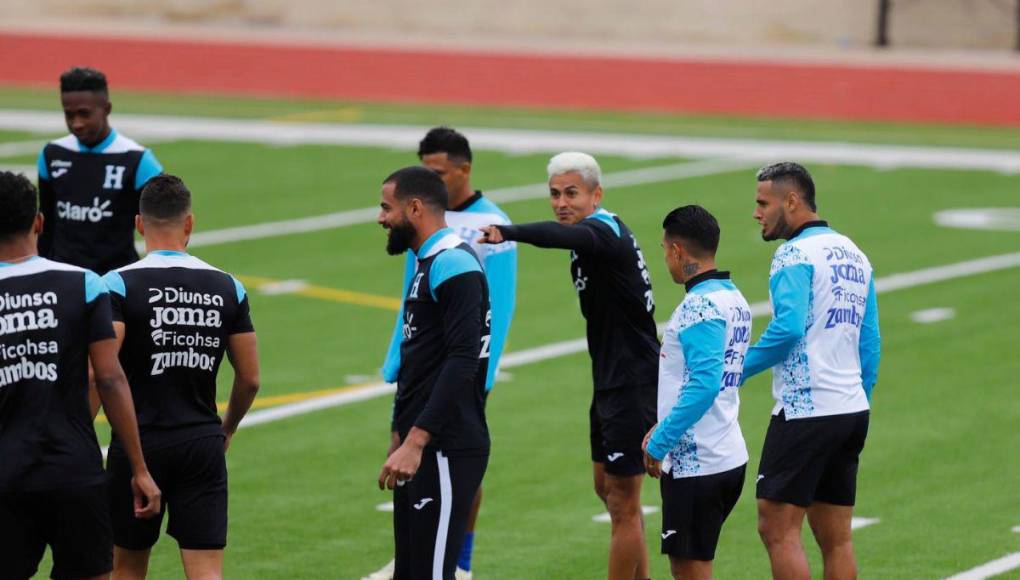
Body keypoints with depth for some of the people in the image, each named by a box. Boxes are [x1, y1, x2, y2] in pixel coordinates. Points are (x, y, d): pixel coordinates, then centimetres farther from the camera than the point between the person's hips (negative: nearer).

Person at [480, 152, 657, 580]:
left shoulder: (605, 232, -21)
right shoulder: (599, 233, 10)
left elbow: (563, 236, -44)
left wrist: (508, 233, -60)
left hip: (631, 386, -11)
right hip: (609, 381, 11)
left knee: (623, 504, -4)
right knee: (606, 488, 21)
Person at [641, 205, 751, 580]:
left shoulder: (701, 306, -17)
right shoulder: (734, 299, 13)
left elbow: (703, 384, -26)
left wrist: (659, 444, -20)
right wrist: (664, 430, 18)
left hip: (697, 464, -9)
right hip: (729, 457, 9)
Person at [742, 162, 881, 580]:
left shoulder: (795, 254, -9)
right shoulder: (854, 255, 17)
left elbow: (788, 326, -23)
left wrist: (741, 368, -11)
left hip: (805, 409, -9)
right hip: (852, 408, 9)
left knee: (777, 528, -5)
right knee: (836, 541, 9)